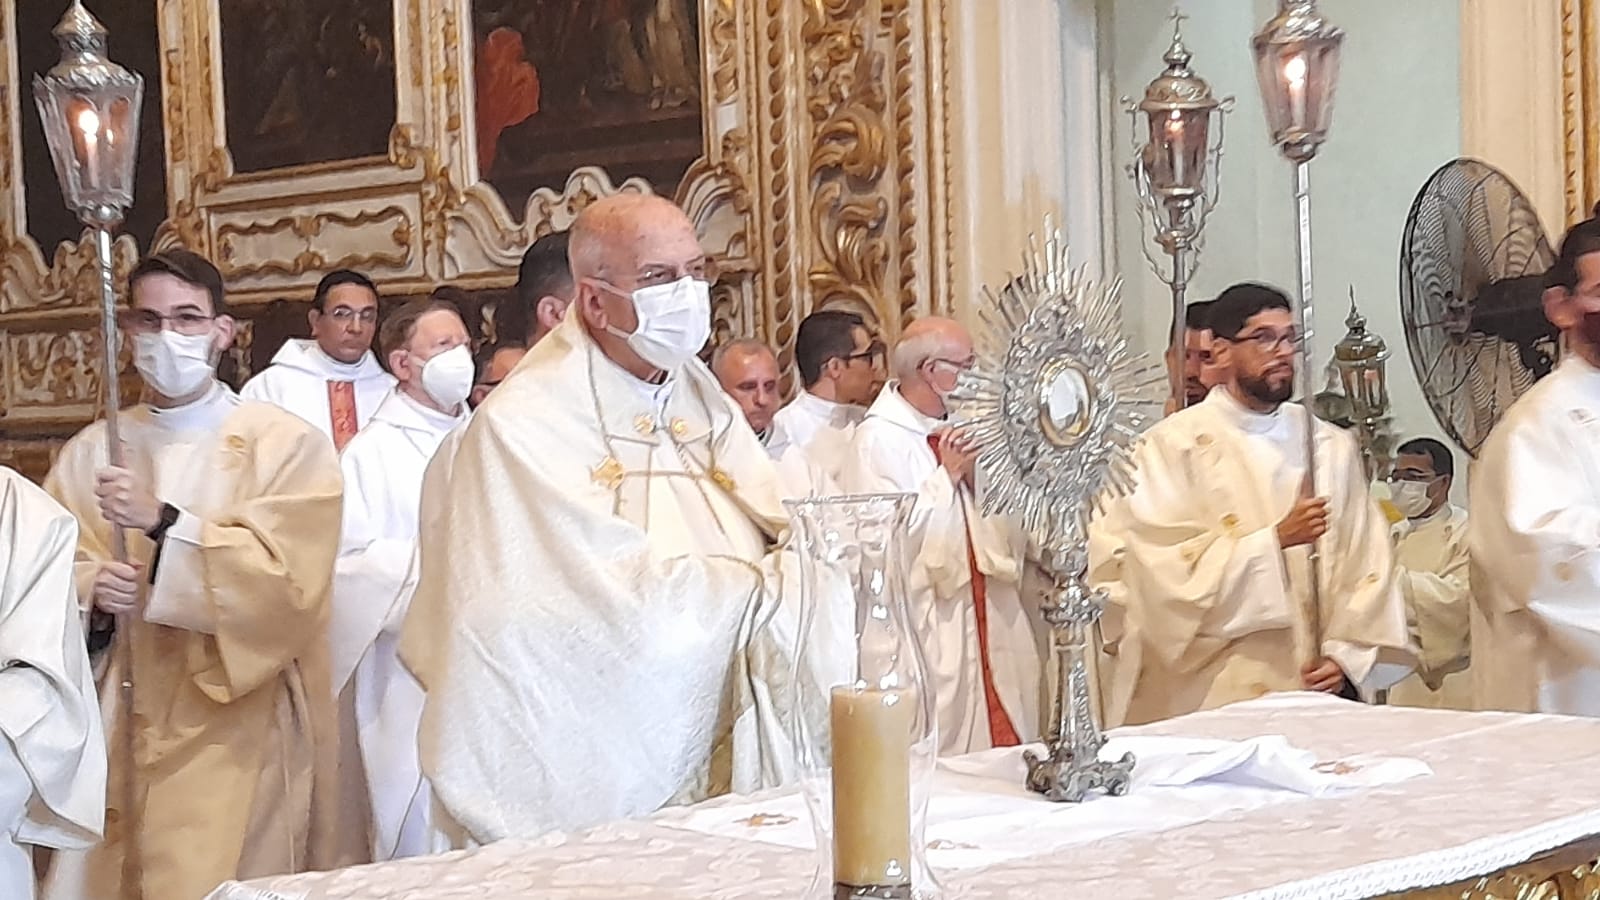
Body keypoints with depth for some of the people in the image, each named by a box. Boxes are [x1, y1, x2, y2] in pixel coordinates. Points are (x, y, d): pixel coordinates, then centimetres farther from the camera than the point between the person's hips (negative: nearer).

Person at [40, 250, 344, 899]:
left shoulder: (286, 443, -2)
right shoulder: (90, 453, 10)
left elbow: (286, 575, -14)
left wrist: (162, 522, -21)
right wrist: (91, 588, -14)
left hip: (237, 734, -3)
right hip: (119, 732, 4)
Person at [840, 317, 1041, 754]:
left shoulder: (961, 430, 12)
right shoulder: (877, 440, -9)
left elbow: (1008, 532, 12)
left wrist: (976, 477, -5)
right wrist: (946, 476, -13)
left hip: (989, 618, 7)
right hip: (933, 630, -7)